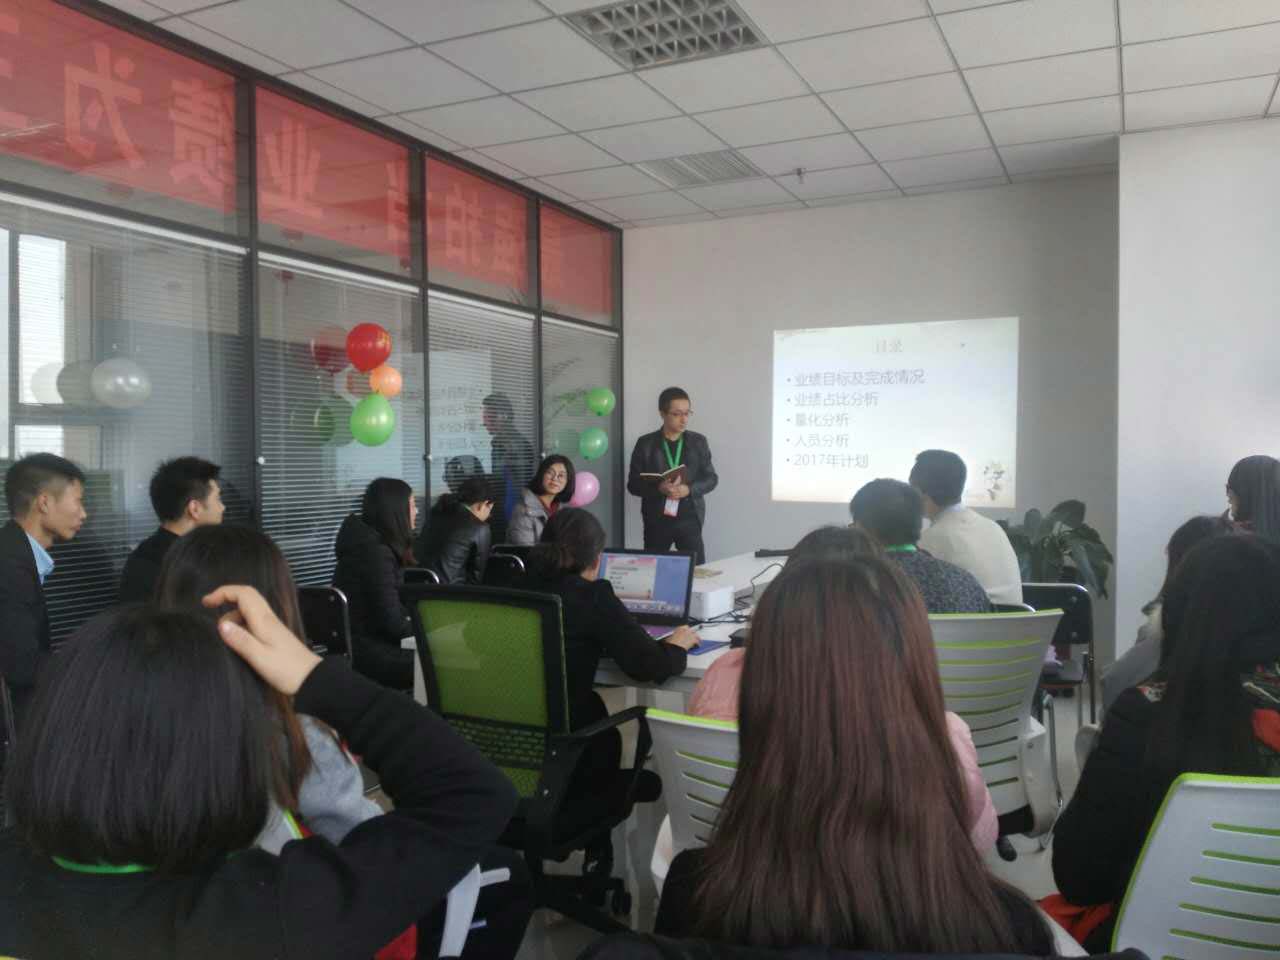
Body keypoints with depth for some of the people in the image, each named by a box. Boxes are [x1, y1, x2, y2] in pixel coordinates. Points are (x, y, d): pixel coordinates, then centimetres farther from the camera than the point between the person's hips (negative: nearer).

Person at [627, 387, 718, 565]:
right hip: (656, 520, -1)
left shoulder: (698, 442, 4)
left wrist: (689, 489, -14)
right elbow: (633, 484, -2)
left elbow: (711, 478, 5)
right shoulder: (645, 444, -1)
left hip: (689, 518, 1)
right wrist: (659, 488, -20)